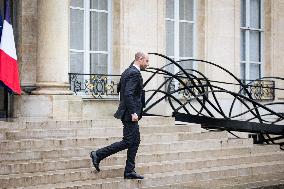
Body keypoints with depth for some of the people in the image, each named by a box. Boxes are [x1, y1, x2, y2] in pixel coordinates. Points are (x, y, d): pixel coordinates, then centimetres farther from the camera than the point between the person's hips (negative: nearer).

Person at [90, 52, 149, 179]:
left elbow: (119, 88, 24)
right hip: (130, 113, -11)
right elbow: (128, 94, -24)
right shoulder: (134, 73, -16)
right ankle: (98, 155, -4)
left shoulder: (127, 72, 15)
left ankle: (129, 171, 13)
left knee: (135, 141, 11)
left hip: (129, 112, 11)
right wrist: (133, 113, -24)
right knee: (128, 141, -7)